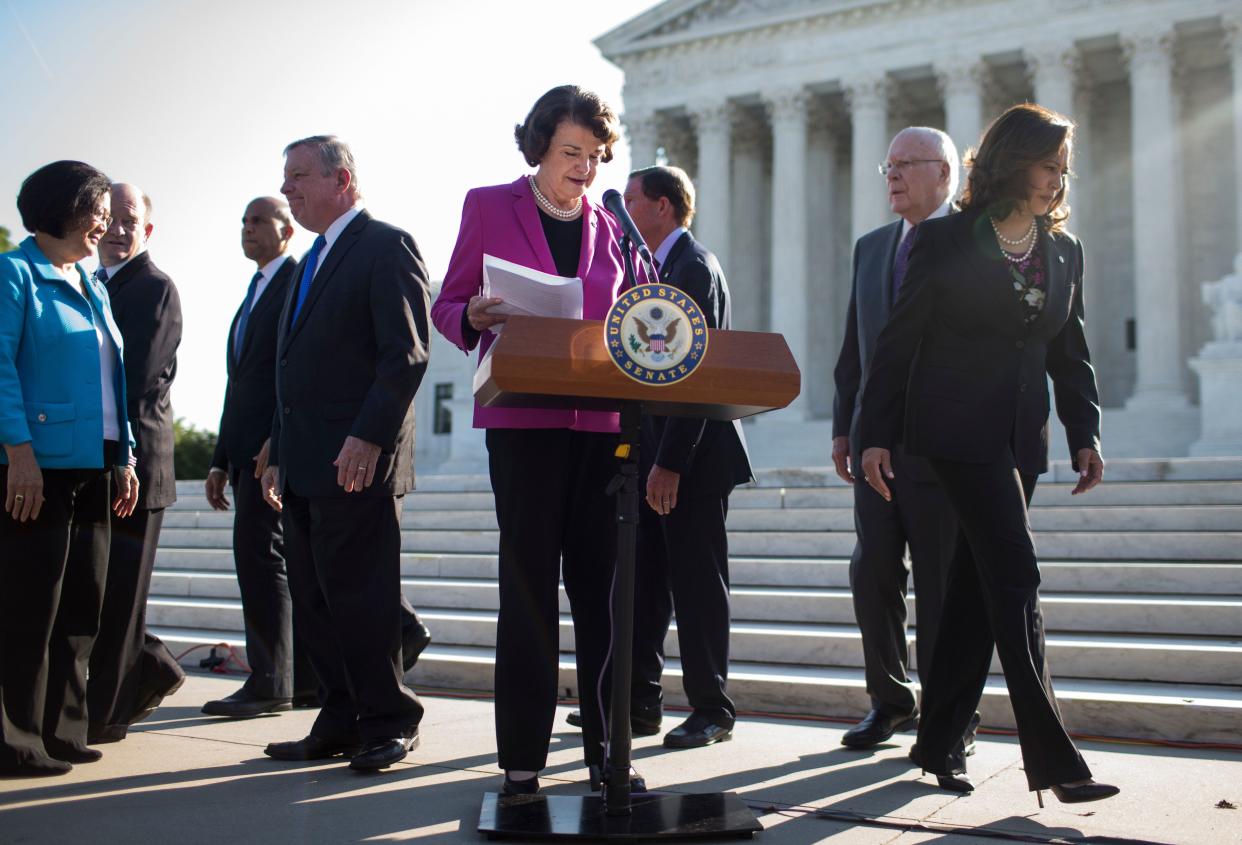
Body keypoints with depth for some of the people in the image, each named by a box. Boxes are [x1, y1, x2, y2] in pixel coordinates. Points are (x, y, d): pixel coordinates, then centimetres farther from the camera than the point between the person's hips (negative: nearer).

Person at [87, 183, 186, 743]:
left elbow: (138, 379, -15)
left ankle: (104, 713, 8)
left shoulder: (158, 289, -5)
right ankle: (151, 670, 29)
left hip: (132, 460, -7)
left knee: (116, 592, -1)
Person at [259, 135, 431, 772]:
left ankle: (388, 724, 6)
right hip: (306, 468, 9)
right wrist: (279, 456, 19)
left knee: (359, 599, -5)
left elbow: (407, 354, -15)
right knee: (314, 602, 9)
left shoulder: (387, 247, -5)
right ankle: (340, 724, 17)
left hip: (358, 464, -9)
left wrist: (369, 438, -22)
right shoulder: (310, 263, 24)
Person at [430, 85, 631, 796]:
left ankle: (607, 748, 10)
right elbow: (448, 307, 7)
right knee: (528, 583, -2)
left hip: (601, 421, 3)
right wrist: (476, 317, -15)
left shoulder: (610, 228, 16)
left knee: (602, 583, 2)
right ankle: (523, 757, 5)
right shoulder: (489, 207, 7)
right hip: (522, 419, -3)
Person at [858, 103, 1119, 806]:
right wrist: (877, 435, -6)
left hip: (1021, 438, 6)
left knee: (977, 587, 8)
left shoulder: (1065, 249, 11)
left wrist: (1086, 432, 6)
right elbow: (899, 342, -3)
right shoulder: (947, 241, -5)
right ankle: (1051, 757, -12)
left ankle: (941, 742, 18)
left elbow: (1071, 351, 16)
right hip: (959, 429, -6)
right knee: (1016, 577, -13)